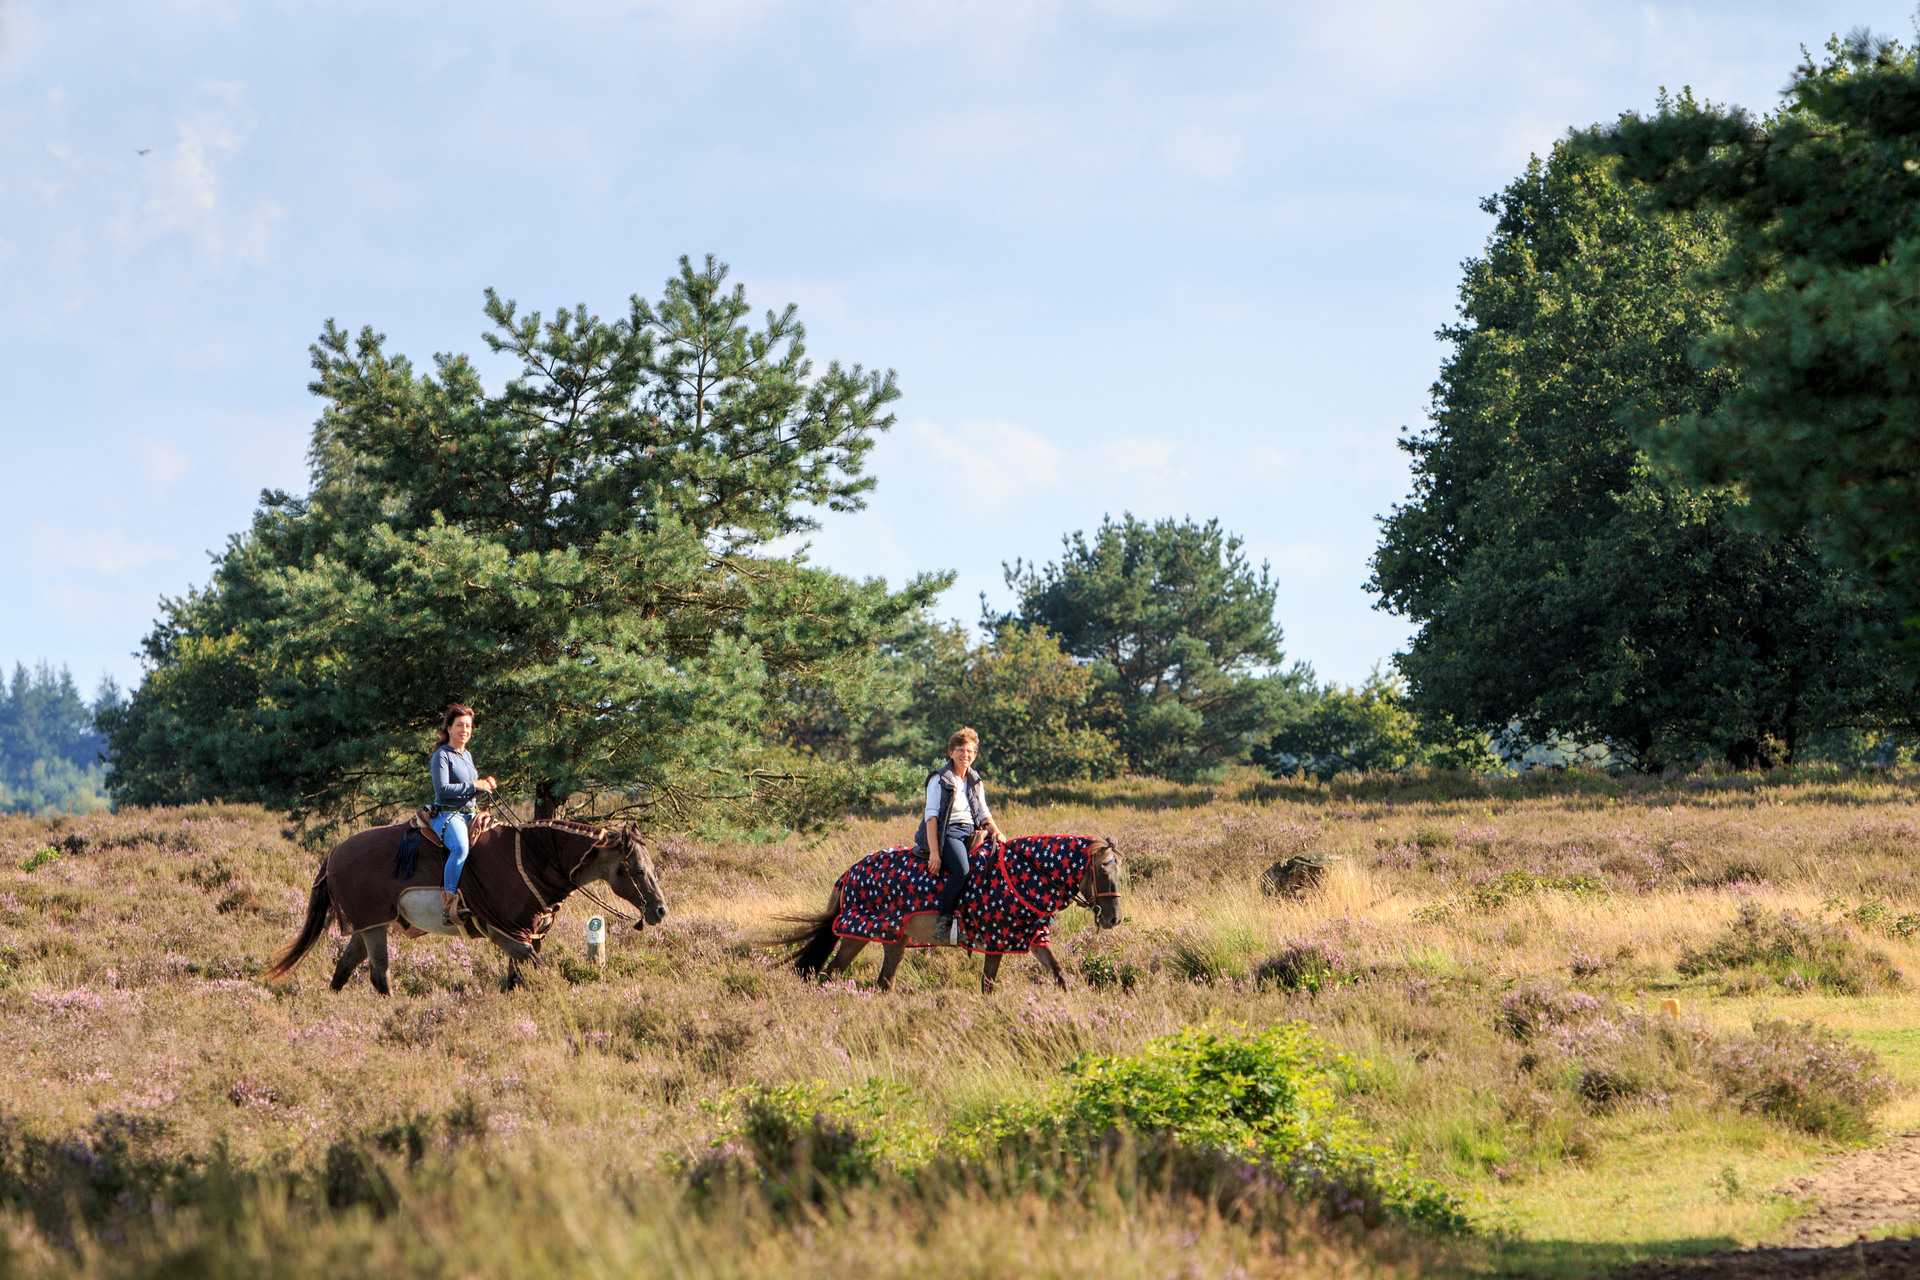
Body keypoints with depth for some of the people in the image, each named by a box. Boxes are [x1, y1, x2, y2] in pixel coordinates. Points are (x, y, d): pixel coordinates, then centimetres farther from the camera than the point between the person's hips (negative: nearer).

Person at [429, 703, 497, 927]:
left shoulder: (466, 756, 19)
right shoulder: (442, 756, -5)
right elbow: (442, 789, -17)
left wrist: (485, 786, 4)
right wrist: (472, 785, -17)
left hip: (470, 814, 8)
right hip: (447, 814, -8)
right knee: (460, 847, -36)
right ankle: (448, 899, -33)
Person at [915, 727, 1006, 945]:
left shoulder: (976, 783, 19)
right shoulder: (939, 780, -1)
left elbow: (983, 814, 19)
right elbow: (931, 816, -8)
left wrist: (996, 832, -3)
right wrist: (934, 851, -17)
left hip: (971, 834, 7)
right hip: (946, 834, -7)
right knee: (961, 868, -34)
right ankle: (944, 922, -31)